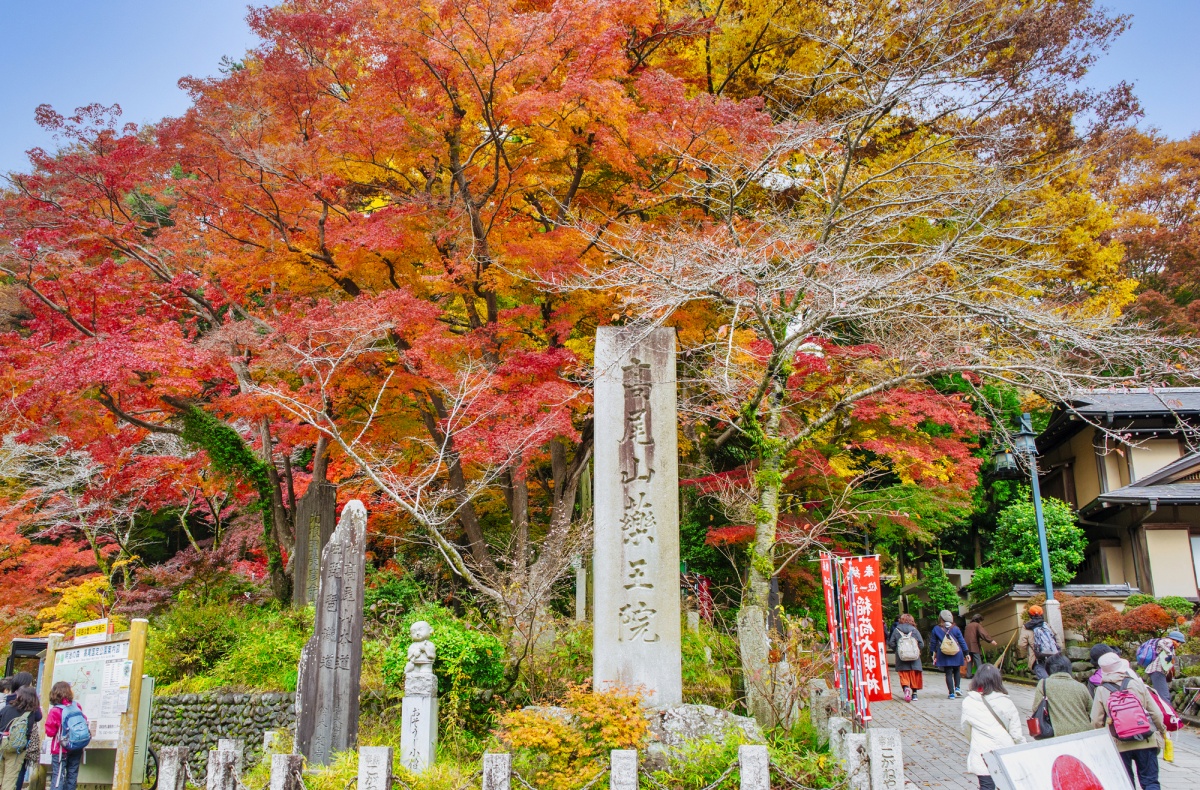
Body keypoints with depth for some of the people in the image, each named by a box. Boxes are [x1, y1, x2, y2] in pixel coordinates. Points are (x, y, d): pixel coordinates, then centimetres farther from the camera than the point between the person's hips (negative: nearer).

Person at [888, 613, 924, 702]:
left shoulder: (896, 630, -1)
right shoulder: (915, 630, -1)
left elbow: (891, 644, -2)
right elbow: (921, 644, -2)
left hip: (901, 659, -1)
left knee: (904, 676, 2)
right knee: (914, 675, 11)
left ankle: (906, 687, -24)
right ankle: (914, 694, 13)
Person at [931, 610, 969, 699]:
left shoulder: (936, 629, 0)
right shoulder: (955, 628, 1)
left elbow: (933, 642, 5)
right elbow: (962, 641, 3)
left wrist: (933, 653, 15)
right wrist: (966, 653, 9)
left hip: (944, 655, -1)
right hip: (956, 654, 1)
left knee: (948, 673, 2)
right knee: (957, 671, 19)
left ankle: (951, 693, -3)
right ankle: (957, 688, 4)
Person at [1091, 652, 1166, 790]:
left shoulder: (1101, 691, -2)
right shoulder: (1137, 684, -2)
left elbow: (1096, 721, -3)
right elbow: (1155, 712, 0)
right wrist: (1162, 730, 19)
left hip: (1120, 744, 0)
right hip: (1145, 742, 0)